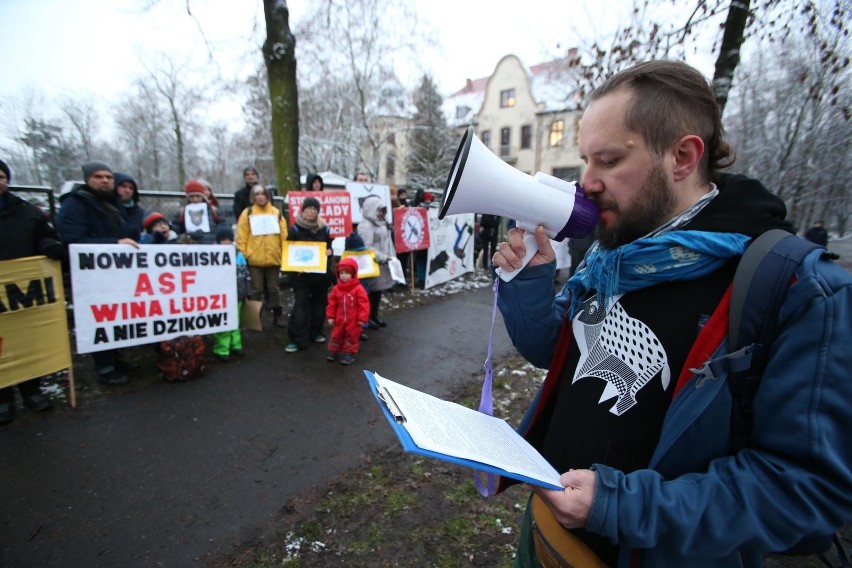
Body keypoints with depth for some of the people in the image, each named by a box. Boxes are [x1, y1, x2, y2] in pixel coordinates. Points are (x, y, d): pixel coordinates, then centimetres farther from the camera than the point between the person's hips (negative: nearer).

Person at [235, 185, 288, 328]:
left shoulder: (276, 213, 8)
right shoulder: (247, 213, 1)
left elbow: (284, 236, 7)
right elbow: (241, 237, -2)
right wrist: (243, 255, -8)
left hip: (273, 258, 2)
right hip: (254, 259, -2)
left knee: (274, 289, 10)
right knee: (256, 290, 7)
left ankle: (278, 316, 20)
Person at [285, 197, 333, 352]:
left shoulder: (324, 228, 6)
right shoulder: (296, 229, -2)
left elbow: (330, 248, 17)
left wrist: (328, 252, -6)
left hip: (321, 273, 4)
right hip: (302, 274, -3)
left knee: (319, 304, 12)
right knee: (301, 305, -7)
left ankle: (316, 332, 27)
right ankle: (297, 339, -3)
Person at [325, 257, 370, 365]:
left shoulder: (358, 289, -15)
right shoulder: (336, 288, -3)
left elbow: (364, 304, -15)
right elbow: (332, 303, 3)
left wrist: (362, 318, -16)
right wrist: (330, 316, 1)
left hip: (354, 321, -3)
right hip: (339, 320, 4)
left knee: (352, 337, 10)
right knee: (336, 336, 15)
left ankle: (349, 353, 22)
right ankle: (333, 351, 30)